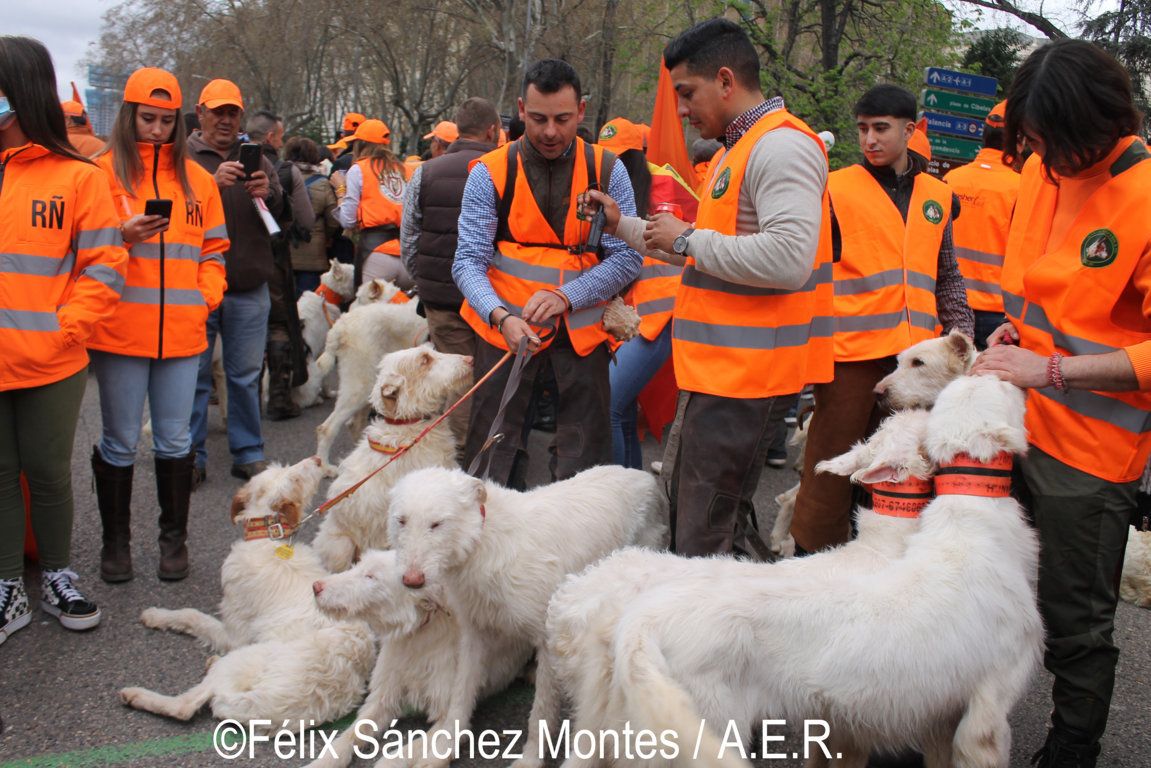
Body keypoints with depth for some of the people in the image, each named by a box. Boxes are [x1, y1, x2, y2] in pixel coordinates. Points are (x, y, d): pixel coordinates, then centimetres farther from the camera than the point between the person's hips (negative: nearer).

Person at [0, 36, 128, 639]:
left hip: (50, 364, -2)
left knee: (49, 471, 12)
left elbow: (104, 268, -5)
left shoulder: (76, 177, -4)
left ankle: (57, 575, 31)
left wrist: (60, 329, -13)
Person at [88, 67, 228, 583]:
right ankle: (115, 540, 21)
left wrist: (206, 295, 2)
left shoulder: (197, 178, 13)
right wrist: (123, 236, -18)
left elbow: (213, 248, 16)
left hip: (182, 330, 3)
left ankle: (174, 537, 22)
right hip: (121, 329, -2)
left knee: (175, 440, 9)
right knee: (119, 442, 6)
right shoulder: (104, 172, 3)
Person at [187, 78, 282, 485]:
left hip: (249, 289, 2)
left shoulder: (256, 159, 11)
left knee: (246, 375, 9)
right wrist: (212, 184, -25)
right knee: (194, 375, 5)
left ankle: (248, 453, 20)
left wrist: (269, 194, -18)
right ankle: (192, 457, 16)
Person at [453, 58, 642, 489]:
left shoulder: (606, 171, 0)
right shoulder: (490, 173, -3)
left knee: (585, 461, 7)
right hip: (507, 325, -1)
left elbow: (627, 256, -4)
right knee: (493, 453, 4)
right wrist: (501, 316, -26)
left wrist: (565, 296, -19)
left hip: (582, 326, 1)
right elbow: (469, 261, -8)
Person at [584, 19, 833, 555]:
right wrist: (623, 224, 21)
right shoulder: (736, 150, 19)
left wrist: (688, 238, -16)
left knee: (706, 545, -5)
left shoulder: (781, 146, -14)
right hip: (716, 367, 11)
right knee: (687, 509, 19)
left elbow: (787, 259, -28)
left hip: (744, 370, -11)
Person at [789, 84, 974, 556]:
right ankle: (814, 555, 15)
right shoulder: (836, 189, 0)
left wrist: (962, 335, 12)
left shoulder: (938, 196, 13)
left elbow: (948, 278, 21)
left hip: (915, 355, 4)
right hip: (851, 352, -4)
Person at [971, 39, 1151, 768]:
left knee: (1075, 623, 7)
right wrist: (1017, 329, 3)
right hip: (1013, 420, 7)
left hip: (1090, 446, -7)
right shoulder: (1044, 171, 3)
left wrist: (1052, 370, -22)